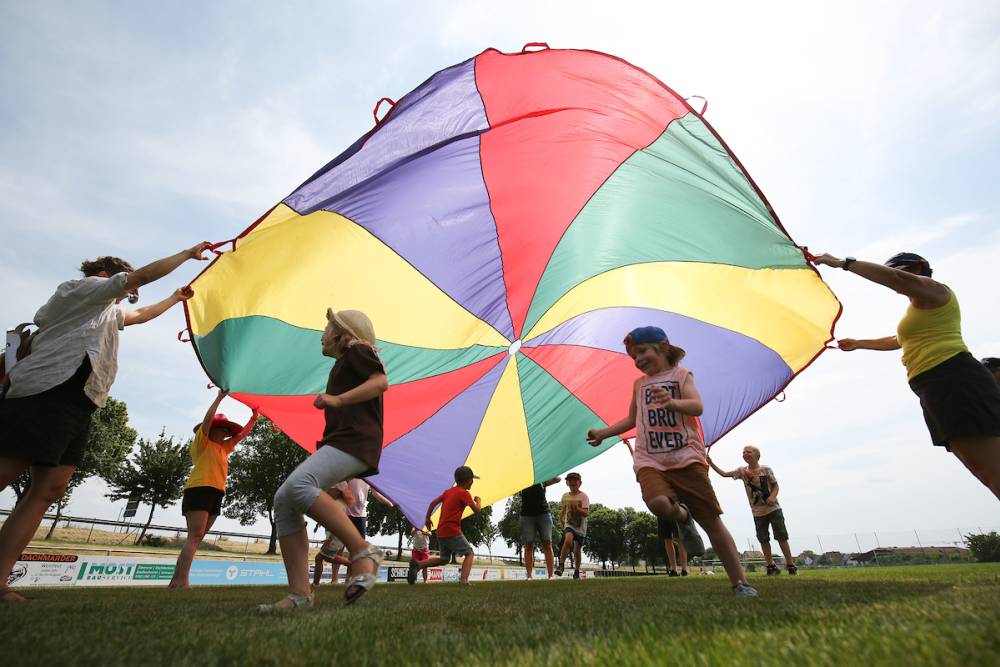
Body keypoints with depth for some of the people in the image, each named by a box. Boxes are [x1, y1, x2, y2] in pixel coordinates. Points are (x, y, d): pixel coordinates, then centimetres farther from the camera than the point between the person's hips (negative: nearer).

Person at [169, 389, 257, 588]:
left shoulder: (223, 448, 25)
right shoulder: (202, 442, 6)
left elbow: (243, 433, 28)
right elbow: (208, 419, -7)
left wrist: (254, 417, 20)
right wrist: (219, 397, -7)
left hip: (216, 494, 7)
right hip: (199, 489, -7)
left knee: (196, 538, 3)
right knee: (195, 536, -15)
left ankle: (176, 580, 5)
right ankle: (182, 581, -18)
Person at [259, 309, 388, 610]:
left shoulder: (356, 349, 5)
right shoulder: (343, 364, 31)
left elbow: (381, 381, -14)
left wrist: (337, 399, -19)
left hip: (354, 440, -9)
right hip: (339, 442, 10)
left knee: (297, 486, -30)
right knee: (283, 499, -4)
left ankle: (363, 553, -25)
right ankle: (299, 593, -8)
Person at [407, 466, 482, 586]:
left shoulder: (448, 491, 14)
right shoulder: (464, 493, -7)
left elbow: (433, 503, 14)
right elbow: (477, 509, -9)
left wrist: (427, 518, 23)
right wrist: (478, 501, 11)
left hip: (441, 533, 7)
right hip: (453, 531, -7)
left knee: (444, 559, 21)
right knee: (469, 553, 8)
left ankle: (417, 564, 3)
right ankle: (464, 579, -12)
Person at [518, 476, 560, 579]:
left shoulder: (542, 480, 6)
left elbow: (557, 479, -5)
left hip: (543, 514, 0)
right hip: (527, 515, 0)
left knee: (547, 544, -3)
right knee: (528, 546, -2)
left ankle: (550, 575, 0)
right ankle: (530, 576, 1)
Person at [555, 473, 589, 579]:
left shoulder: (584, 496, -9)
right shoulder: (565, 496, 3)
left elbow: (586, 513, -18)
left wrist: (577, 507, -31)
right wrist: (561, 518, 13)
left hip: (580, 528, -1)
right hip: (569, 525, 1)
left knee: (577, 551, 5)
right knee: (568, 540, -29)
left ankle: (577, 572, 28)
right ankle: (561, 565, -19)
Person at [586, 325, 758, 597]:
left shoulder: (681, 375, 4)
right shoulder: (639, 384, 18)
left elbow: (697, 406, -14)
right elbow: (631, 420, 29)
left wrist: (673, 402, -35)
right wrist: (603, 433, 19)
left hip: (687, 458, -2)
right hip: (650, 462, 3)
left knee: (712, 520, 0)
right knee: (658, 503, -28)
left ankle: (740, 582, 17)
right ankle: (682, 516, 6)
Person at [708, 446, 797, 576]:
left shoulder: (766, 469, -7)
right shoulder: (742, 471, -1)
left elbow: (775, 486, 0)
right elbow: (724, 474, -3)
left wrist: (772, 497, -20)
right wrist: (711, 463, -15)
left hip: (773, 508, -2)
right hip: (758, 512, 2)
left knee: (781, 536, 1)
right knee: (763, 539, 5)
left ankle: (791, 565, 13)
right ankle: (771, 565, 17)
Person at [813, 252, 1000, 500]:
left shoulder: (935, 290, 2)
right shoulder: (922, 308, 32)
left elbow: (896, 278, -21)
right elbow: (896, 341, 47)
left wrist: (842, 263, -21)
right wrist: (858, 343, 56)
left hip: (954, 381, -10)